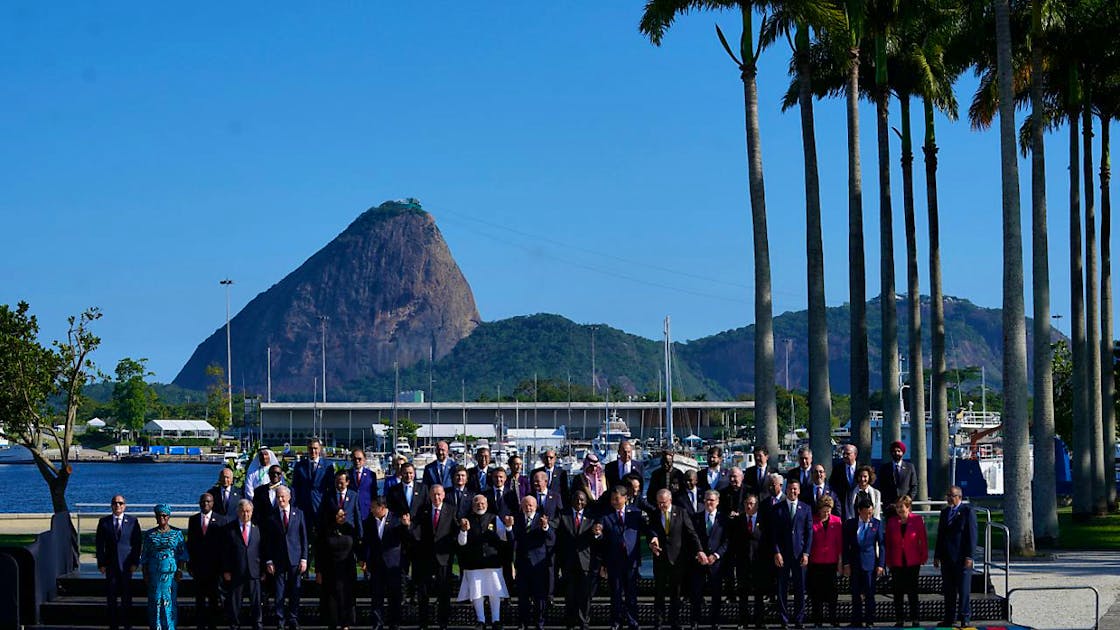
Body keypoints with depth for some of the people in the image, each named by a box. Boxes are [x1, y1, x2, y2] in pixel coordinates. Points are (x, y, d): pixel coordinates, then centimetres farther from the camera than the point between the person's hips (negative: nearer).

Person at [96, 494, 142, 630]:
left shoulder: (132, 521, 4)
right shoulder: (104, 521, 6)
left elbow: (137, 543, 2)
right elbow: (99, 544, 6)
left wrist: (135, 562, -6)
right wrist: (101, 563, -2)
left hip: (126, 563, -1)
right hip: (110, 564, 1)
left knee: (127, 595, 1)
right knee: (111, 596, 2)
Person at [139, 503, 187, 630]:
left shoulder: (177, 533, 5)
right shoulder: (149, 534, 9)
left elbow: (183, 553, 4)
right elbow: (144, 556, 10)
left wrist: (180, 570, -5)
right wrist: (145, 574, 3)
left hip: (171, 572, -1)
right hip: (154, 573, 1)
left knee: (170, 600, -2)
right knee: (155, 600, 0)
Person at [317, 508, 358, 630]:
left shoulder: (350, 529, 2)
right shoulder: (326, 530, -5)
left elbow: (355, 548, 9)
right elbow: (319, 551, -4)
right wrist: (318, 571, -6)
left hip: (347, 570, 2)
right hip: (330, 571, -2)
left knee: (346, 597, 2)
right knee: (331, 598, 2)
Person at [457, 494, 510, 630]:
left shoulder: (494, 519, 7)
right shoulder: (467, 520, 5)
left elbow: (503, 539, 5)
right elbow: (461, 543, 1)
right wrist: (464, 530, -17)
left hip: (492, 561, 0)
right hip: (473, 563, 0)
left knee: (495, 593, 1)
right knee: (476, 593, 1)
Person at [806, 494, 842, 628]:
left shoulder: (837, 521, 3)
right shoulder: (812, 521, -1)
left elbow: (840, 542, 6)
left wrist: (840, 561, 4)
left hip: (831, 562, 1)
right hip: (816, 562, -1)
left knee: (831, 593, 3)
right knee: (816, 594, 3)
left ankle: (833, 620, 10)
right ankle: (817, 621, 9)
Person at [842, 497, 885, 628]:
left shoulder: (877, 524, 2)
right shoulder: (850, 524, 5)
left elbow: (881, 545, 2)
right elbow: (846, 546, 7)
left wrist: (881, 564, -3)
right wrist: (846, 564, 0)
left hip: (870, 563, -2)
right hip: (854, 564, 2)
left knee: (869, 593, -2)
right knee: (856, 594, 6)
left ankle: (869, 621, 4)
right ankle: (857, 620, 13)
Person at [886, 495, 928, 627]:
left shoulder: (917, 520, -3)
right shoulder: (891, 521, 3)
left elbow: (923, 540, 1)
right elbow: (888, 542, 6)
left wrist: (924, 557, -3)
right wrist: (888, 561, 4)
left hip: (912, 562, -2)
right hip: (897, 562, 2)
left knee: (912, 591, 3)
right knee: (897, 592, 4)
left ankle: (915, 620, 9)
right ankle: (899, 620, 11)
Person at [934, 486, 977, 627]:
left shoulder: (968, 511, -6)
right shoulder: (944, 512, 14)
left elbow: (972, 535, -9)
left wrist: (969, 557, -14)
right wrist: (937, 556, 12)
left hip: (962, 558, -6)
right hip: (947, 558, 6)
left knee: (964, 590, -2)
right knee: (948, 590, 8)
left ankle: (965, 618, 4)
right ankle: (949, 618, 13)